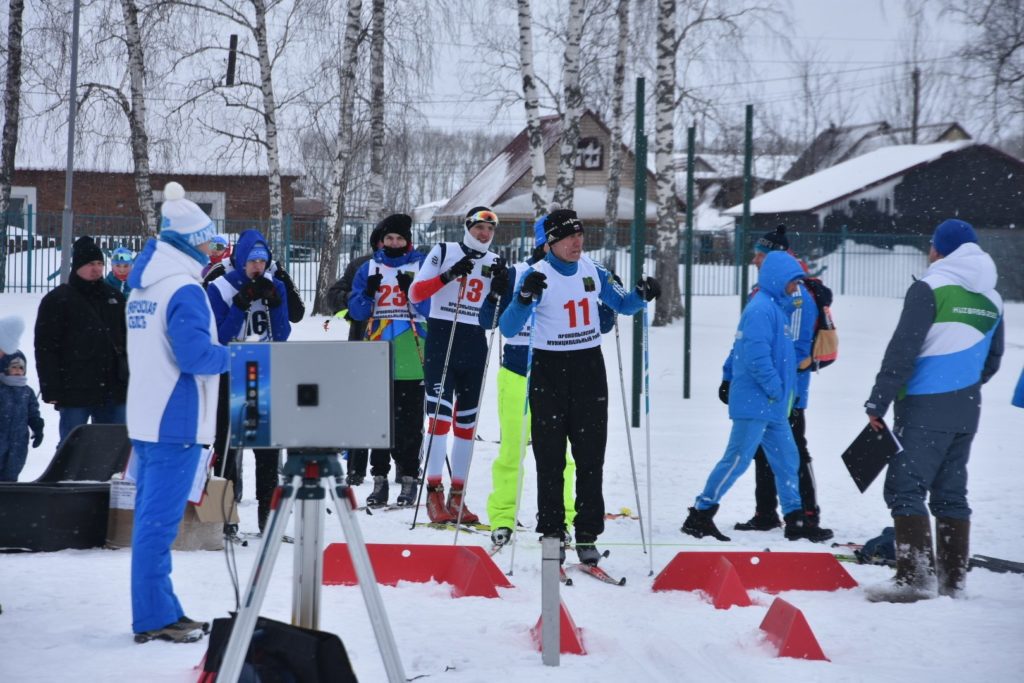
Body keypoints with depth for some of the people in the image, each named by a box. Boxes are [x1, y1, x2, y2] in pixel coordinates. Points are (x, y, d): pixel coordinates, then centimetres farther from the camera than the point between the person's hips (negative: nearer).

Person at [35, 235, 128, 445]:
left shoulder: (114, 298, 14)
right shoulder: (57, 300, -2)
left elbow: (127, 341, 20)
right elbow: (45, 349, -6)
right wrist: (52, 390, -13)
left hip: (113, 391, 5)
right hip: (75, 391, -5)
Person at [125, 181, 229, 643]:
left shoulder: (142, 287, 14)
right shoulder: (184, 289, -15)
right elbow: (194, 354, -21)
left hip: (145, 417, 9)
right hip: (176, 420, -9)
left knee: (152, 514, 12)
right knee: (160, 520, -7)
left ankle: (160, 611, 18)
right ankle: (153, 618, -5)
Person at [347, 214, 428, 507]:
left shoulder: (421, 266, 5)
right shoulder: (369, 268, 12)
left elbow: (430, 309, -2)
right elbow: (356, 311, 8)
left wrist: (411, 290, -18)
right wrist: (368, 292, -12)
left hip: (411, 359, -2)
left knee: (409, 421, -3)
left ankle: (409, 478, 1)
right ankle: (379, 479, 7)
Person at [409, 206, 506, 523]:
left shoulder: (494, 263, 11)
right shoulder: (443, 252, -1)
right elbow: (415, 293, -9)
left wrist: (501, 286, -6)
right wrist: (450, 275, -21)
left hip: (474, 345, 5)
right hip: (441, 339, -5)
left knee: (466, 422, 7)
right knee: (441, 415, -13)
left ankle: (457, 496, 13)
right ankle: (434, 493, -10)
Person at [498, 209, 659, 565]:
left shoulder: (592, 270, 2)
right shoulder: (538, 275, -11)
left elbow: (623, 305, 16)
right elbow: (508, 329, -18)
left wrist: (642, 295, -6)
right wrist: (524, 298, -36)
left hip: (589, 367, 4)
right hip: (550, 370, -4)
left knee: (591, 457, 2)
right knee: (551, 459, -1)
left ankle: (587, 536, 7)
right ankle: (552, 533, 7)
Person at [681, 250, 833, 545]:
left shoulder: (777, 308, 16)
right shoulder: (761, 309, -15)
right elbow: (757, 356, -23)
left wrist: (786, 392, 13)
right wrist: (776, 390, -18)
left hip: (772, 408, 10)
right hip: (755, 402, -10)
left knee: (786, 459, 10)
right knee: (737, 460, -6)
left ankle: (796, 521, 16)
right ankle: (699, 516, -1)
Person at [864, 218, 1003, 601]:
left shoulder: (930, 289, -10)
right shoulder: (992, 299, 12)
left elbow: (902, 350, -14)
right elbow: (992, 360, 22)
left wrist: (878, 402, -12)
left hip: (925, 411, -7)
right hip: (966, 413, 7)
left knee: (905, 489, -7)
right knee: (950, 494, 12)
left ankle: (915, 577, -17)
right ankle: (953, 581, 12)